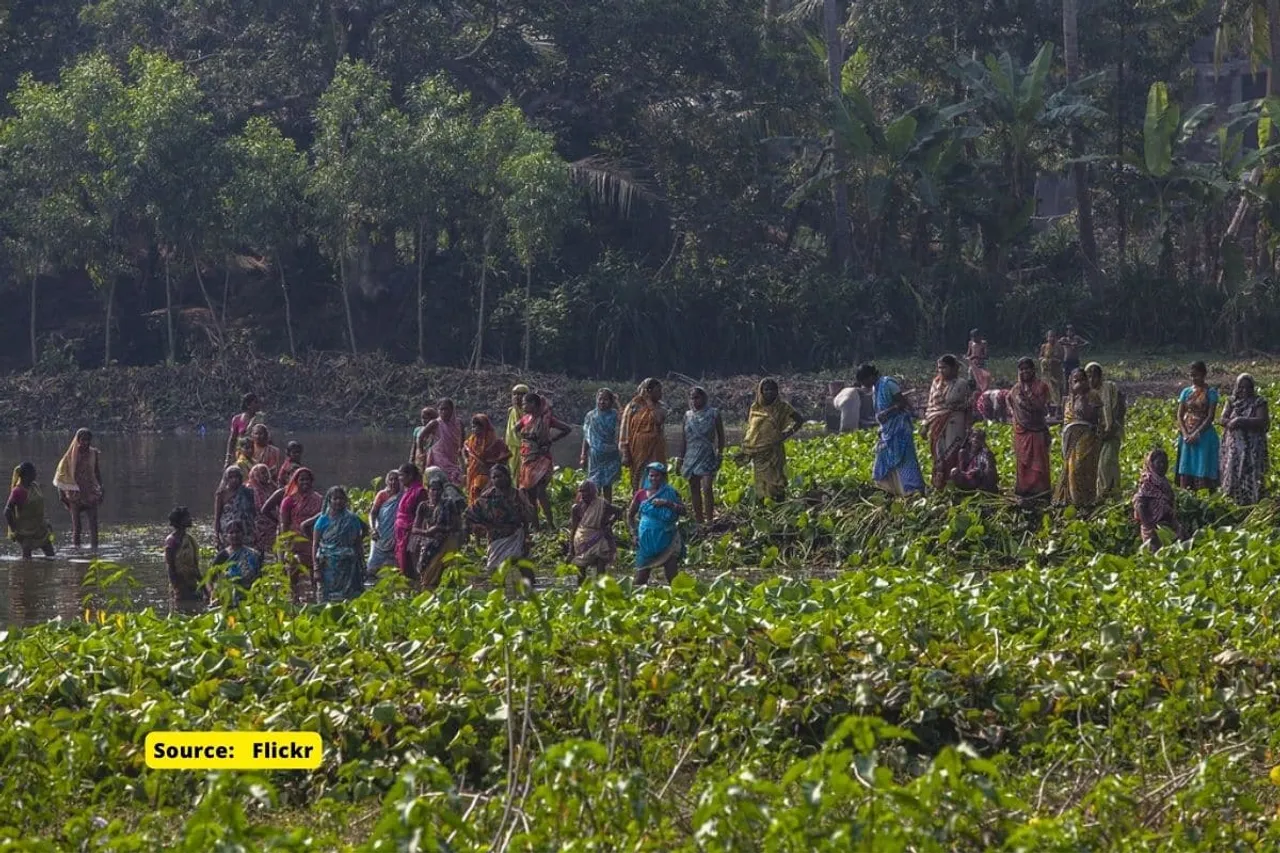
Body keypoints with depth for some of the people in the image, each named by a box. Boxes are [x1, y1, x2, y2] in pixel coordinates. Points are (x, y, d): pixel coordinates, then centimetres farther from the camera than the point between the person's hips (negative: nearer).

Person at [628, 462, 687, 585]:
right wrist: (634, 532, 5)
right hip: (646, 539, 1)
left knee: (672, 575, -4)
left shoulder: (670, 493, 3)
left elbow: (682, 510, -7)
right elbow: (630, 515, 15)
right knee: (641, 576, 2)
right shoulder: (641, 494, 6)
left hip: (666, 538, -1)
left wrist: (666, 503, -18)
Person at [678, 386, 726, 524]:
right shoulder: (688, 416, 10)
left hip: (708, 456, -4)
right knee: (695, 489, 5)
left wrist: (720, 455, -2)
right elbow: (684, 439, 15)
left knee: (707, 488, -16)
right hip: (691, 456, 4)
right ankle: (699, 520, 11)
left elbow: (720, 436, 4)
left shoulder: (713, 414, 0)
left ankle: (709, 520, -16)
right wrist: (680, 460, 13)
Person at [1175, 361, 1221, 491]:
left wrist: (1197, 434, -16)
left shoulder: (1211, 393, -2)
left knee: (1205, 472, -7)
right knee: (1187, 470, 3)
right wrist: (1185, 434, -9)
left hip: (1204, 435, -4)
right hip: (1187, 435, 4)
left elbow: (1210, 417, -9)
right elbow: (1180, 416, 6)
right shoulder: (1186, 392, 10)